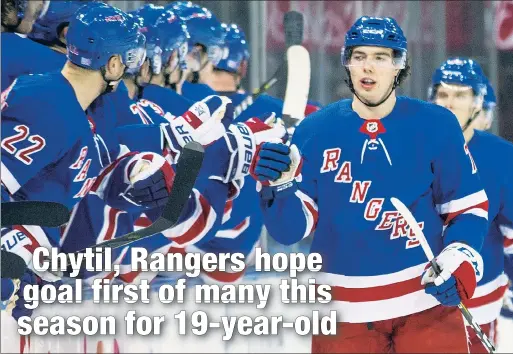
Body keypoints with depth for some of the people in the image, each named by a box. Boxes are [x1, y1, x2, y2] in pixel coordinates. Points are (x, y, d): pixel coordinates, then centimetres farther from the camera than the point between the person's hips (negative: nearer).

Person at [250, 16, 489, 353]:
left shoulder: (436, 126, -3)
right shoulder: (316, 131, 0)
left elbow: (469, 206, 4)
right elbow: (292, 228, -1)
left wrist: (459, 261, -11)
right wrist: (279, 185, -19)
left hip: (426, 301, -1)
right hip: (345, 310, 1)